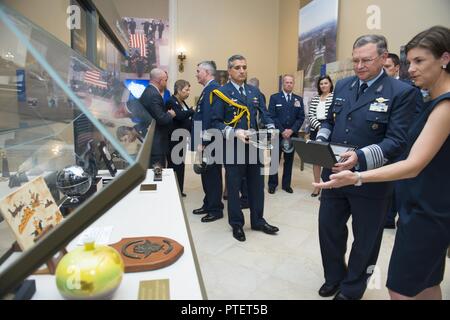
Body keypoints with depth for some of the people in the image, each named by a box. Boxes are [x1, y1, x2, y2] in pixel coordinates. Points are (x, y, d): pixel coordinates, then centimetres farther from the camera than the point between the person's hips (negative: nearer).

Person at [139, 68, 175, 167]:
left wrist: (167, 113, 7)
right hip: (156, 143, -10)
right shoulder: (154, 95, -18)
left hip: (149, 140, 10)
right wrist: (170, 114, -5)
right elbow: (161, 119, -22)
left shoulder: (147, 91, 12)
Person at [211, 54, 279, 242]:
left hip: (254, 146, 5)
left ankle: (258, 221, 31)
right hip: (233, 148, -5)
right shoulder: (221, 93, -5)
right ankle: (237, 224, 25)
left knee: (257, 185, 13)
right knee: (234, 187, 8)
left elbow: (265, 114, 10)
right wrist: (235, 133, -23)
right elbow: (216, 122, -10)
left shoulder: (254, 91, 11)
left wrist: (271, 129, -9)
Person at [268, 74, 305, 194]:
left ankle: (286, 184, 18)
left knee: (289, 160, 8)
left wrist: (291, 130, -10)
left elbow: (301, 117, 4)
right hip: (277, 134, -2)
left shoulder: (299, 99, 10)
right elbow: (272, 116, -6)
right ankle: (272, 184, 14)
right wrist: (282, 131, -13)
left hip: (292, 134, 3)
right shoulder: (274, 98, 1)